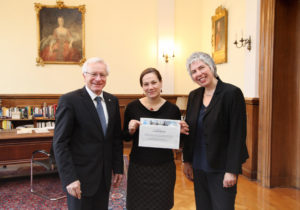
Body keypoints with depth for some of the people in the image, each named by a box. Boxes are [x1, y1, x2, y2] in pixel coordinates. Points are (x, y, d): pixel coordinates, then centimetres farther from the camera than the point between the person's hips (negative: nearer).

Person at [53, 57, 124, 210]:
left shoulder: (112, 101, 5)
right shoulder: (69, 100, -12)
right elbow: (60, 143, -14)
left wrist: (118, 168, 9)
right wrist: (69, 178, -18)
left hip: (105, 175, 5)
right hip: (80, 176, -5)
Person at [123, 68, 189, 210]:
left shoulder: (172, 109, -4)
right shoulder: (132, 107, -5)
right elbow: (125, 137, 4)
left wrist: (181, 131, -14)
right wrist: (130, 130, -16)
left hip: (164, 168, 1)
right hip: (138, 167, 0)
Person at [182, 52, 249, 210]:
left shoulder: (232, 93, -13)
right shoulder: (193, 96, 6)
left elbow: (238, 135, -16)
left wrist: (232, 171, -17)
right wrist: (187, 161, 9)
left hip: (221, 168, -5)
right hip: (199, 167, 6)